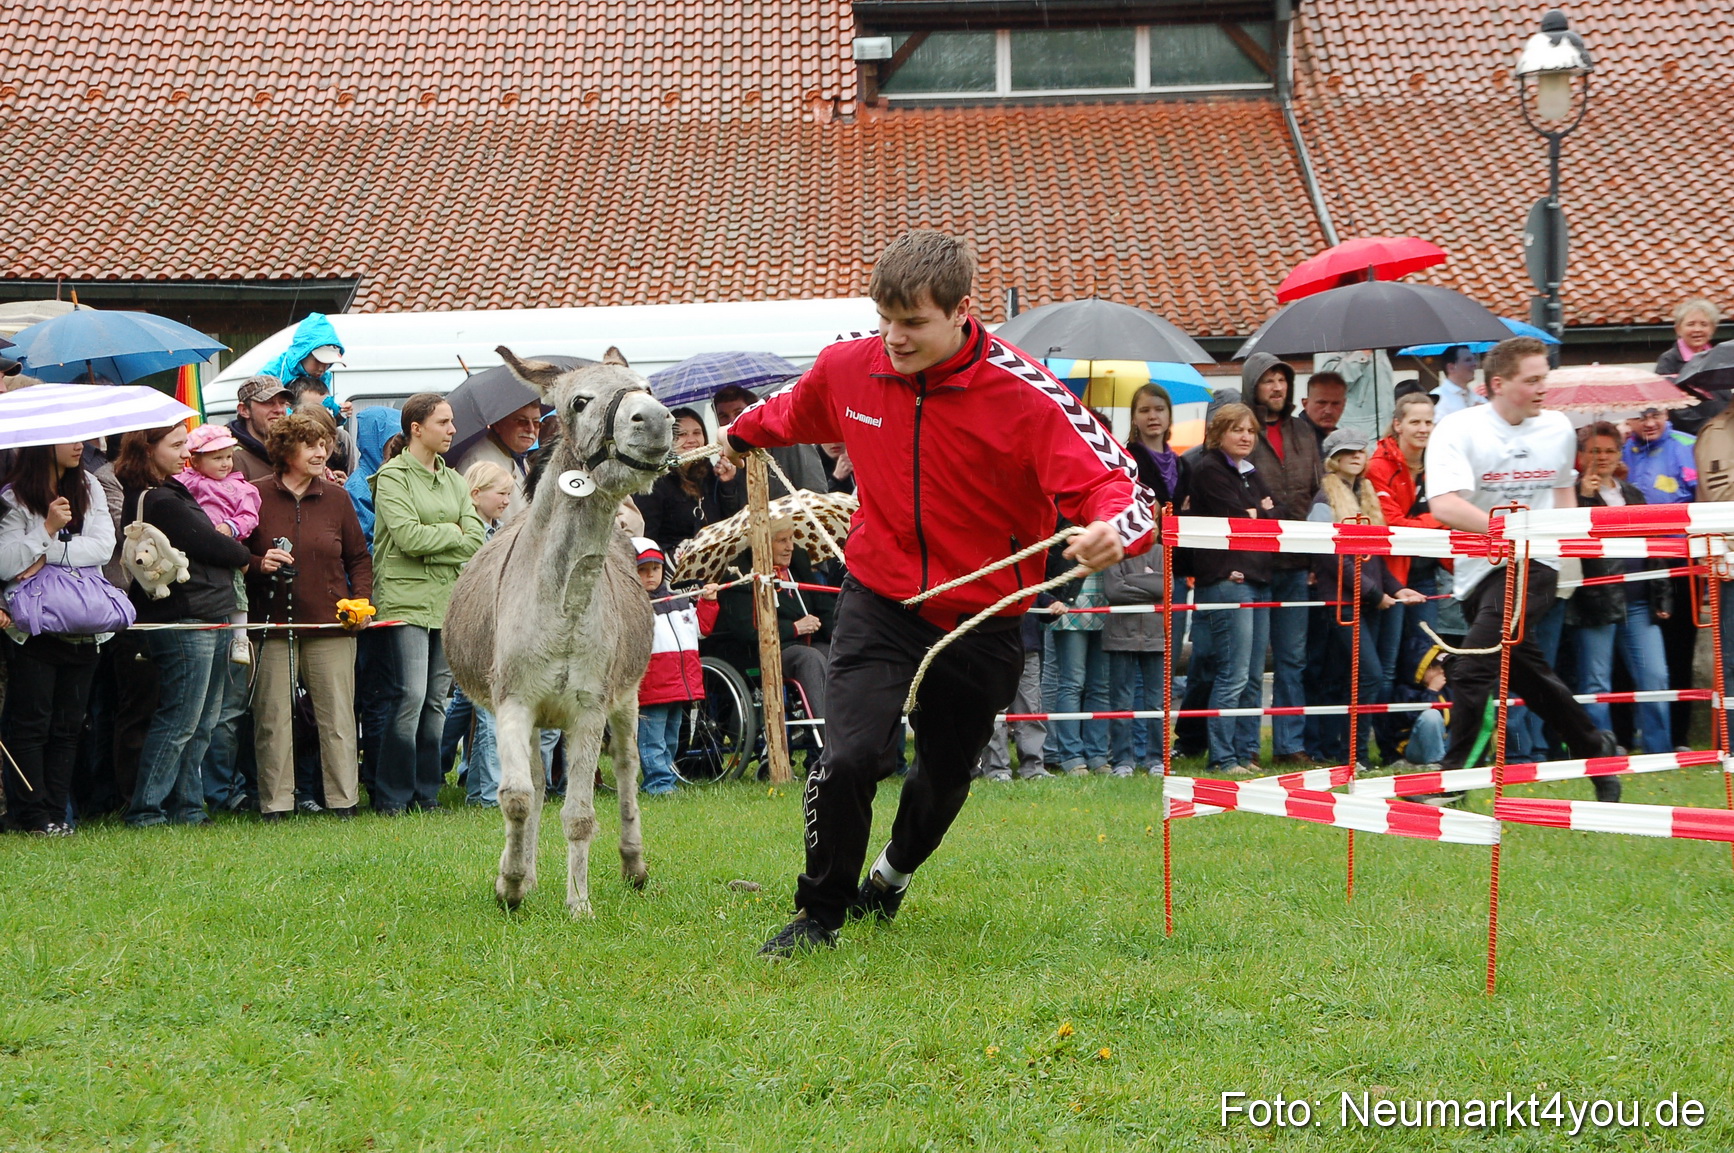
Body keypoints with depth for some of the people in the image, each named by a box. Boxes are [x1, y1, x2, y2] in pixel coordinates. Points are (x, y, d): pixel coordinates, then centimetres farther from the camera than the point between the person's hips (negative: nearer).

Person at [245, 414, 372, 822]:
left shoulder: (335, 498, 10)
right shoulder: (257, 497, 1)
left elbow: (359, 557, 15)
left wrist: (360, 601, 1)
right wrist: (259, 564, -13)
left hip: (330, 623, 2)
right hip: (274, 623, -2)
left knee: (337, 716, 2)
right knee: (273, 718, -1)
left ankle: (344, 800, 7)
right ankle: (275, 803, 5)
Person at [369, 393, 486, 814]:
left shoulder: (453, 479, 16)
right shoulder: (393, 476, -4)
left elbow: (475, 540, 5)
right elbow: (408, 535, -16)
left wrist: (430, 548, -7)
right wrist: (453, 533, -2)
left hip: (448, 600, 6)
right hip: (406, 599, -6)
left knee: (437, 700, 6)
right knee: (412, 697, -11)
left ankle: (427, 793, 11)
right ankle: (391, 796, -5)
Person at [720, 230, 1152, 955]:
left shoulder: (1026, 398, -21)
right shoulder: (847, 368, -8)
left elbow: (1111, 483, -24)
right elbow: (794, 413, 17)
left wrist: (1114, 530, -48)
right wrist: (742, 434, 38)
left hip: (981, 622, -1)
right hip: (879, 603, 1)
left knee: (944, 778, 19)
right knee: (850, 757, -21)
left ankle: (890, 878, 53)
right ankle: (821, 913, 3)